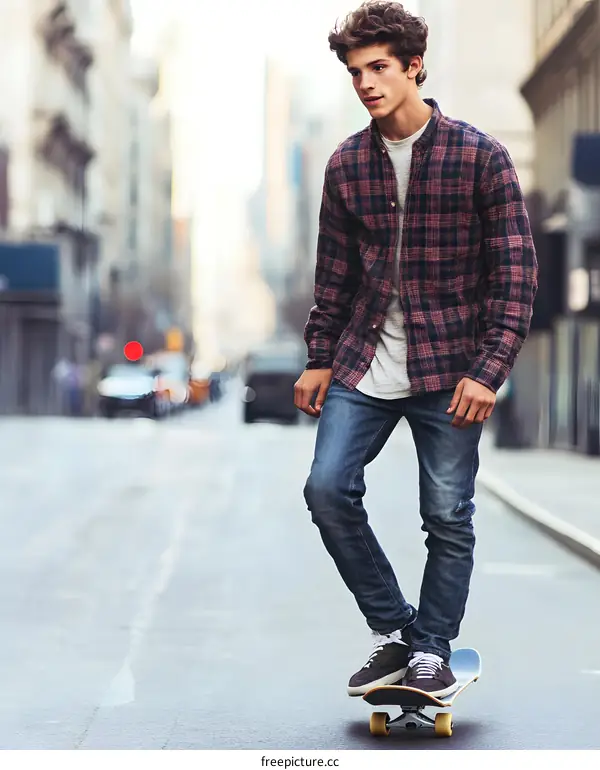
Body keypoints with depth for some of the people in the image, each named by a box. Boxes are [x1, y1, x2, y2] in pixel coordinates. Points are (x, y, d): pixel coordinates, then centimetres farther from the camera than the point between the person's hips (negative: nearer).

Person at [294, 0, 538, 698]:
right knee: (328, 489, -6)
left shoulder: (479, 156, -6)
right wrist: (319, 359, 10)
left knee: (448, 515, 1)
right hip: (363, 365, 4)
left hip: (449, 369, -3)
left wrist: (489, 369, -14)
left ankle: (431, 649, 19)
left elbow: (516, 271, -7)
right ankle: (392, 630, 10)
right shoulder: (346, 164, 6)